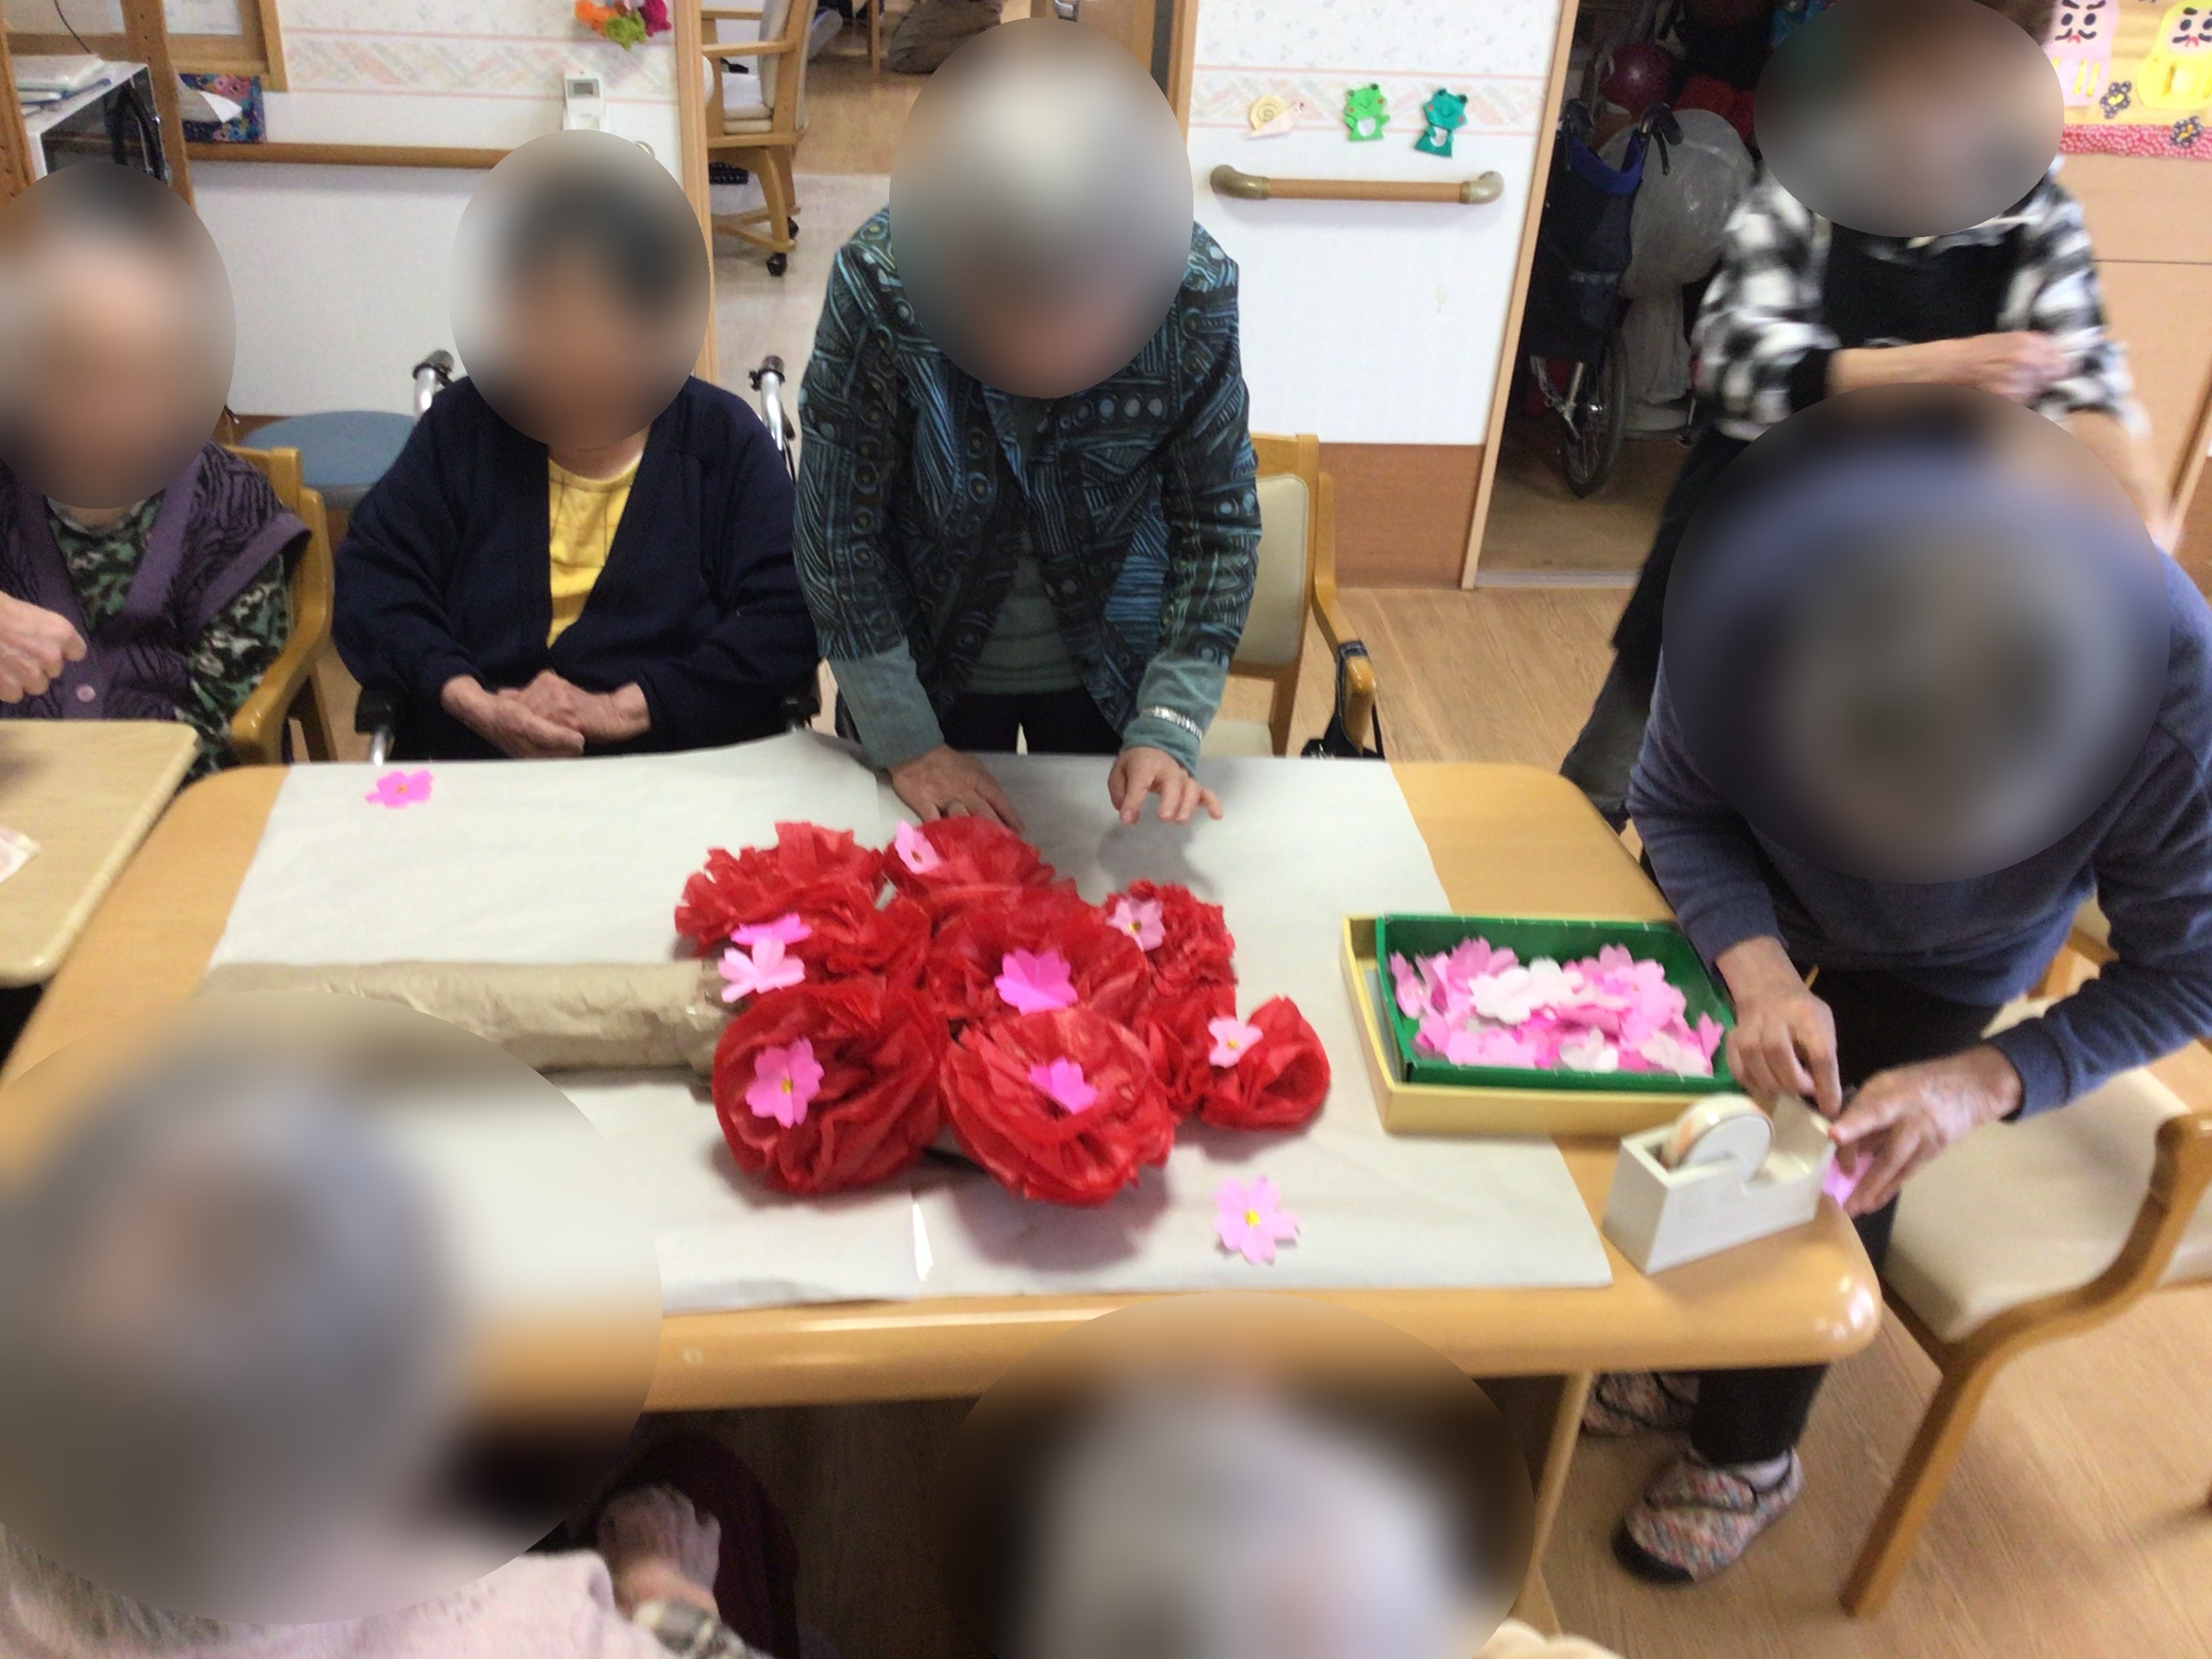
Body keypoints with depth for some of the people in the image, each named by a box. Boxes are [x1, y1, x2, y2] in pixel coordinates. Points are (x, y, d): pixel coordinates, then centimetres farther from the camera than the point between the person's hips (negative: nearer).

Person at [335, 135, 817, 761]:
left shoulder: (724, 439, 2)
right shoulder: (461, 427, 8)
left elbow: (789, 619, -7)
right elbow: (373, 579, 7)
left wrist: (621, 710, -16)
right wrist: (474, 704, -11)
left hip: (689, 768, -3)